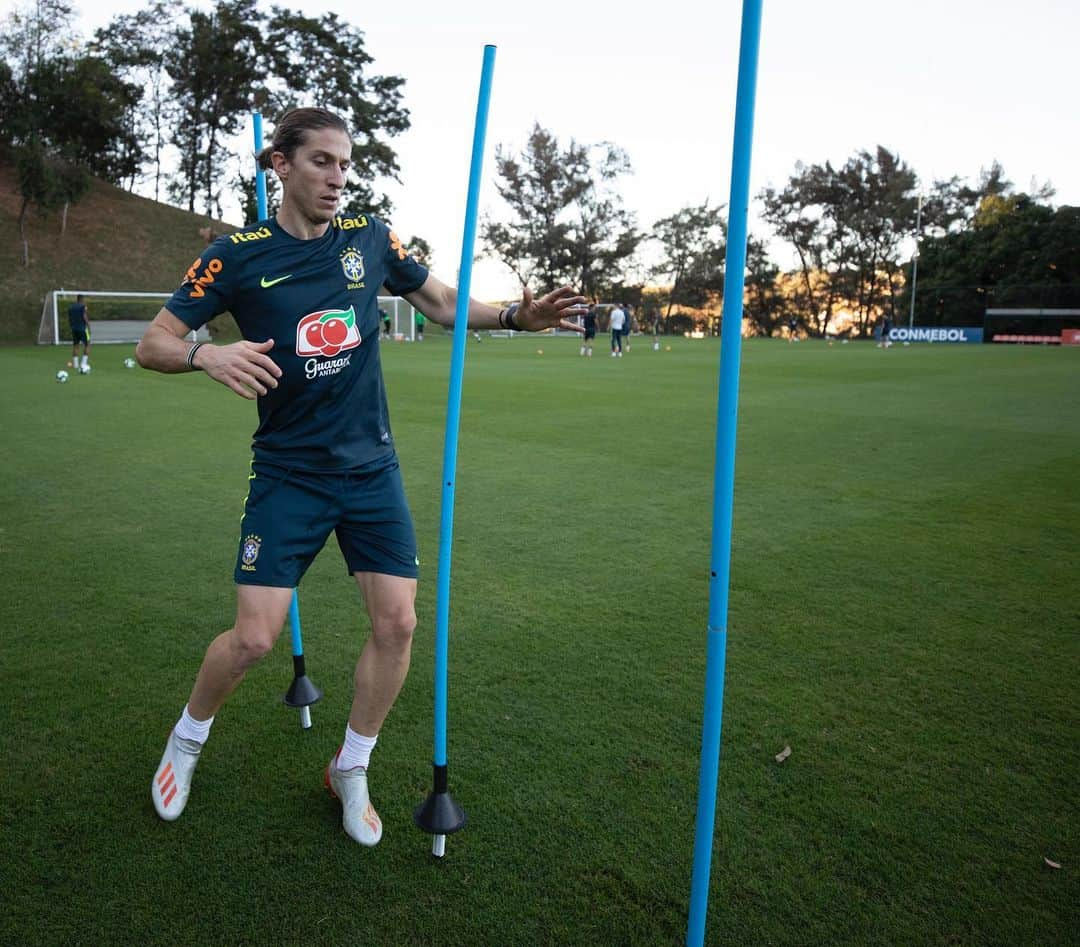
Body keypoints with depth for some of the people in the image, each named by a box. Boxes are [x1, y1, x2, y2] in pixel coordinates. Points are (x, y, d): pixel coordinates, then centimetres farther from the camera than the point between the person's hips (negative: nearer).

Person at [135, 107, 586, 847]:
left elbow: (444, 303, 12)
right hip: (288, 474, -3)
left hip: (371, 468, 3)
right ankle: (188, 739, 30)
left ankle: (351, 770, 23)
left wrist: (515, 316, -6)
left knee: (397, 623, -2)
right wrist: (206, 354, -28)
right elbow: (153, 344, -5)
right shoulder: (239, 254, -7)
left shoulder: (370, 238, 2)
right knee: (253, 638, -5)